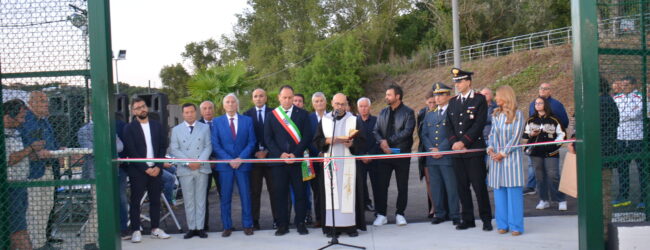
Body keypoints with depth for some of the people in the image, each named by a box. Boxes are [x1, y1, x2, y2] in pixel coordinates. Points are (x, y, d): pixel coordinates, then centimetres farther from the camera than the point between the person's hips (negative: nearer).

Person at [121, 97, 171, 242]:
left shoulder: (157, 125, 9)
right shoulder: (129, 128, -2)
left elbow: (163, 147, 7)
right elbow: (131, 152, -8)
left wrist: (158, 167, -5)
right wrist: (146, 168, -12)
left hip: (156, 169, 4)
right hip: (137, 171, -3)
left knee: (155, 200, 8)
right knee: (135, 201, 1)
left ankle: (155, 229, 16)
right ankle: (136, 231, 7)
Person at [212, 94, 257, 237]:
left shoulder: (247, 120, 7)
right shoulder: (217, 122, 5)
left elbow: (251, 142, 2)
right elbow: (215, 144, -1)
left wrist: (240, 158, -10)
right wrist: (229, 160, -11)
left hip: (243, 164, 0)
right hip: (224, 165, 0)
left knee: (246, 196, 3)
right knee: (225, 197, 4)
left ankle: (247, 225, 12)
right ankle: (227, 226, 12)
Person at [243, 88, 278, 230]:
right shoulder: (247, 115, 7)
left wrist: (267, 152, -6)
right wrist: (256, 152, -7)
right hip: (254, 157, 0)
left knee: (274, 190, 2)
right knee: (254, 191, 1)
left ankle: (277, 220, 7)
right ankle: (254, 221, 5)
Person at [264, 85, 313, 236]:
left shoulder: (302, 114, 6)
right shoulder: (271, 115, 8)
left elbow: (307, 136, 0)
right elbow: (268, 138, 3)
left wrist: (295, 154, -11)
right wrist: (280, 154, -9)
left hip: (297, 159, -1)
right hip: (278, 160, 1)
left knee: (300, 192, 2)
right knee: (280, 193, 2)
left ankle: (300, 223, 12)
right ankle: (282, 224, 11)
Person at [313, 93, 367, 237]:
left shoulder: (354, 120, 6)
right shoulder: (324, 120, 9)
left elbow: (362, 141, 3)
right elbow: (317, 140, 7)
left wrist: (352, 143, -16)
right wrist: (328, 141, -12)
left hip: (348, 162, -1)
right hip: (330, 162, 1)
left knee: (348, 191, -3)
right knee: (331, 192, -2)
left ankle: (350, 225, 2)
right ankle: (332, 226, 2)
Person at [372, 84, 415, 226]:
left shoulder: (408, 112, -2)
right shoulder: (383, 113, 14)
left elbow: (407, 131, -14)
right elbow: (376, 131, 9)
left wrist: (389, 141, -17)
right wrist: (381, 142, -12)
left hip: (402, 153, -3)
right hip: (384, 153, 4)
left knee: (402, 186, 5)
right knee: (381, 185, 1)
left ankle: (400, 214, 17)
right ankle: (381, 214, 9)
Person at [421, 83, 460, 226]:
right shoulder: (429, 115, 18)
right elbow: (424, 135, 14)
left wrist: (441, 150, -13)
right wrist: (431, 149, -3)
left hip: (447, 157, -5)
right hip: (432, 158, 5)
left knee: (451, 187, -3)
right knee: (436, 187, 8)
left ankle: (455, 215, 5)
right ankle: (440, 214, 17)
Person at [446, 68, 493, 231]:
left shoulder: (479, 99, -1)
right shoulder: (453, 102, 15)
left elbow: (479, 124, -9)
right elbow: (449, 125, 12)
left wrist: (463, 142, -13)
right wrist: (454, 142, -4)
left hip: (474, 150, -5)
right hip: (457, 151, 5)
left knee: (479, 186, -2)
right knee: (462, 186, 7)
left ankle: (486, 219, 8)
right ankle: (467, 219, 16)